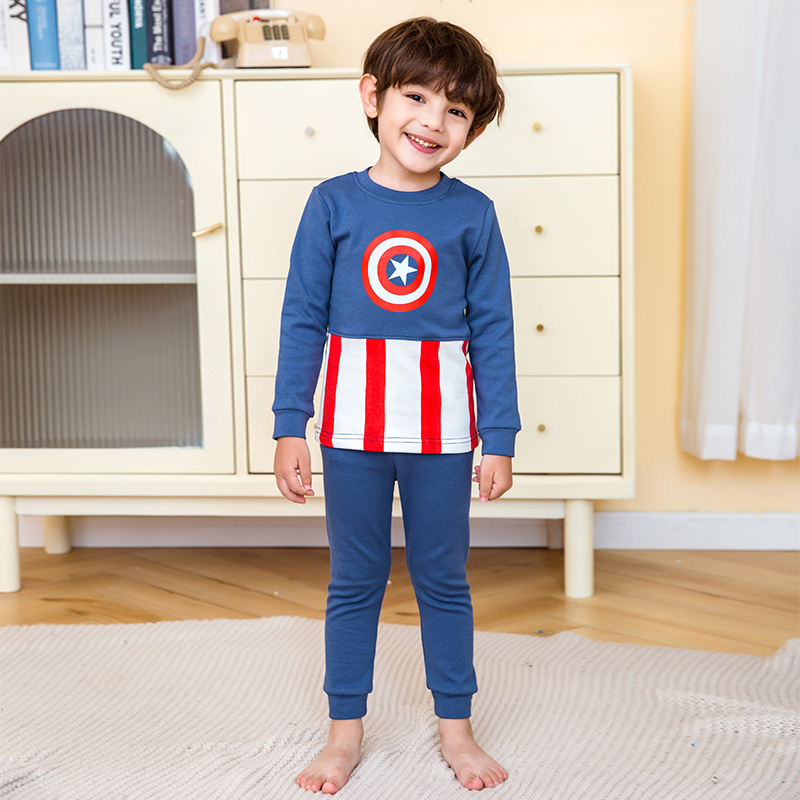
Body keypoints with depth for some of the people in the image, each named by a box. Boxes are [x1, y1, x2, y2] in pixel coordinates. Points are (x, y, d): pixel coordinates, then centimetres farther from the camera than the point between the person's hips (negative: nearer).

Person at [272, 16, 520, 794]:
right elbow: (302, 319, 0)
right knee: (353, 580, 12)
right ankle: (345, 731, 27)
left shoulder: (472, 213, -3)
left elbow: (493, 331, 0)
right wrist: (289, 427, -3)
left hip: (442, 425, 0)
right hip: (353, 423, 0)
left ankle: (455, 728, 29)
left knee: (443, 579, 13)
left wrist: (499, 439, -1)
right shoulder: (333, 204, -3)